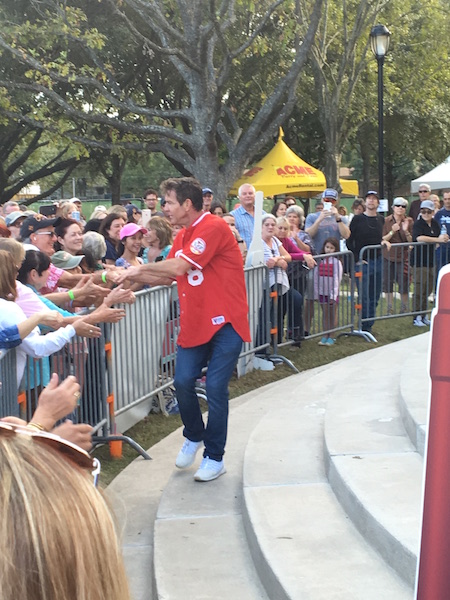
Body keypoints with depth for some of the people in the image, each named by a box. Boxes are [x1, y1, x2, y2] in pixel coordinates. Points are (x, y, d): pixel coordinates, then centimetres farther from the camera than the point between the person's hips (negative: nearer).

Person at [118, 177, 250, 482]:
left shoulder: (214, 227, -16)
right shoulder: (183, 236, 12)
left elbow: (179, 266, -22)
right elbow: (165, 276, 16)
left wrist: (141, 268, -9)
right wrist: (130, 276, 6)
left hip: (225, 322, -7)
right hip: (195, 323, 7)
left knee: (216, 388, -5)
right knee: (183, 381, 1)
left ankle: (215, 458, 10)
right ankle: (194, 437, 27)